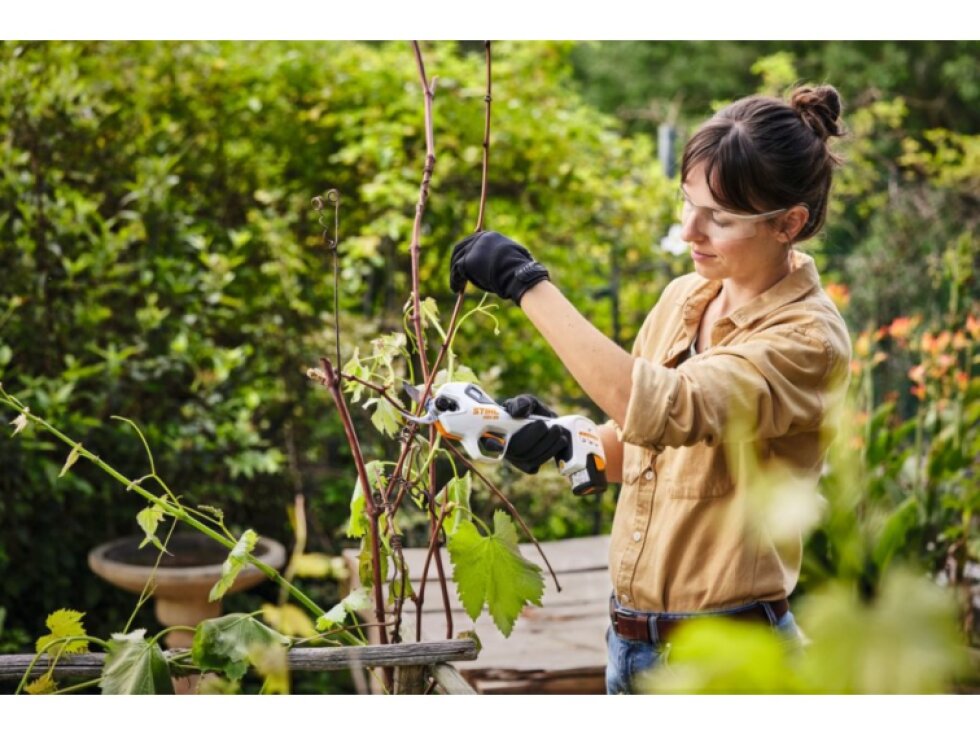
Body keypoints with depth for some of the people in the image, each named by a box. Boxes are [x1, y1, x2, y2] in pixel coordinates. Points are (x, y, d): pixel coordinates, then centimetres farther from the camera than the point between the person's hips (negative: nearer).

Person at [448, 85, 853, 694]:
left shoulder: (809, 337, -18)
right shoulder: (684, 296, 3)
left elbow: (666, 412, -33)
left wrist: (528, 284, -30)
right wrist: (560, 440, -9)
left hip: (726, 651, -6)